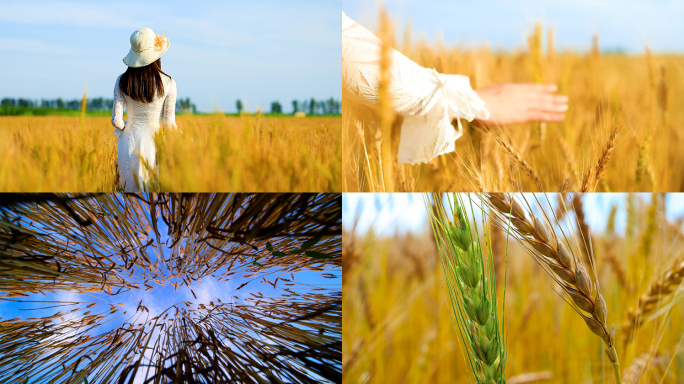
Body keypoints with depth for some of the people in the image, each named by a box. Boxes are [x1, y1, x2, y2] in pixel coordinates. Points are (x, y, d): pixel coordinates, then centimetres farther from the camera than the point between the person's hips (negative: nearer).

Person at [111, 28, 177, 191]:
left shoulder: (122, 82, -7)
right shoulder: (167, 83, -13)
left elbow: (116, 120, -8)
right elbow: (169, 122, -9)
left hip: (130, 142, 2)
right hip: (157, 142, -2)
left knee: (131, 190, 17)